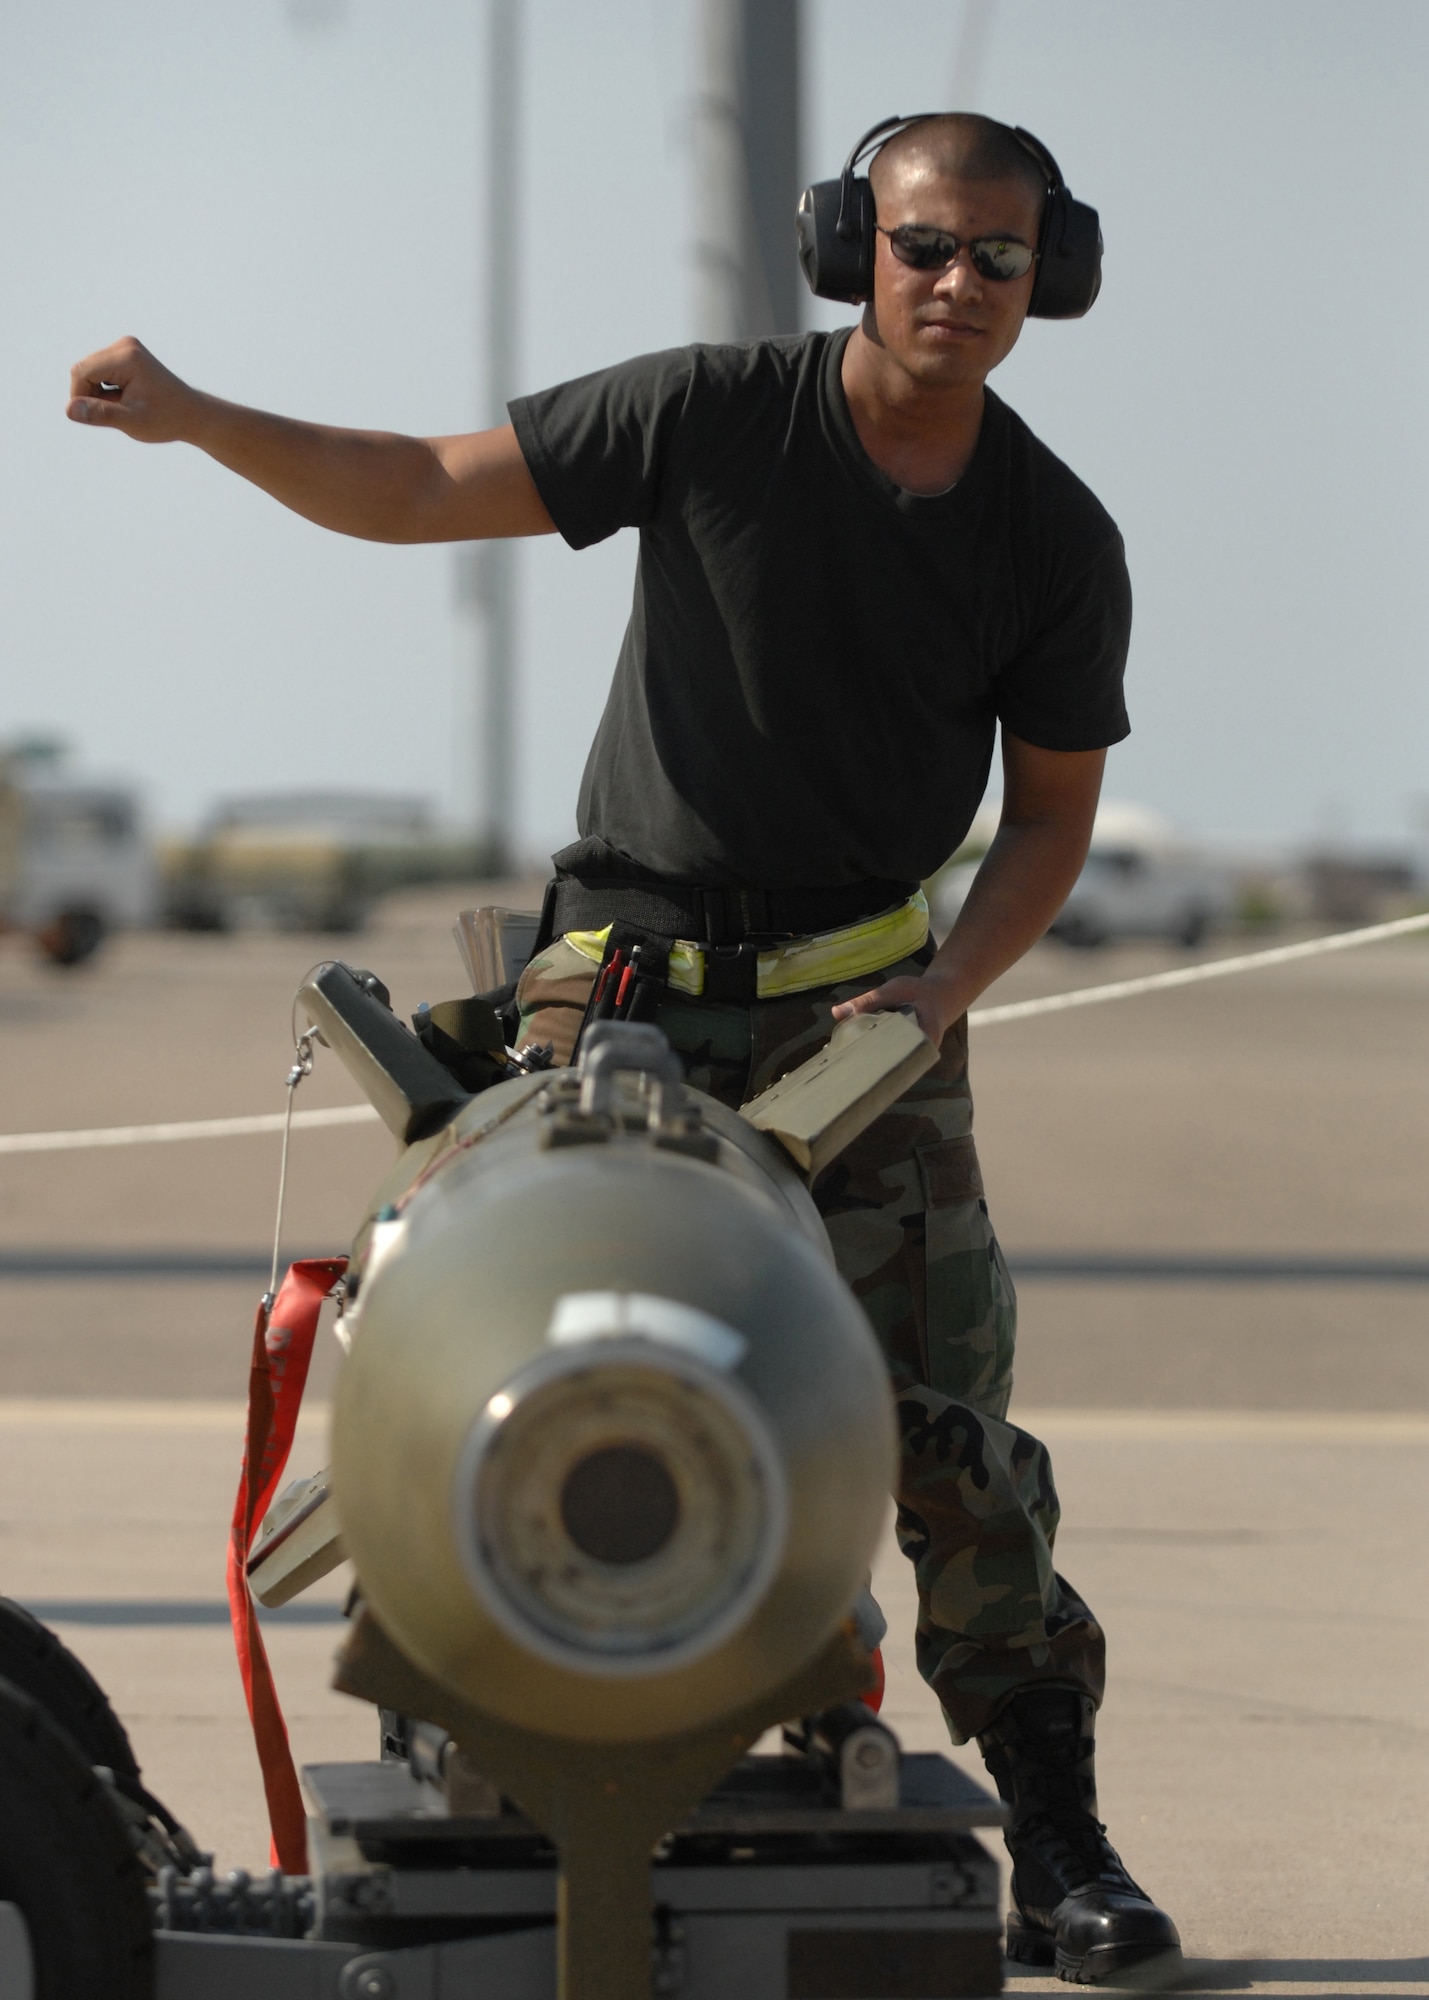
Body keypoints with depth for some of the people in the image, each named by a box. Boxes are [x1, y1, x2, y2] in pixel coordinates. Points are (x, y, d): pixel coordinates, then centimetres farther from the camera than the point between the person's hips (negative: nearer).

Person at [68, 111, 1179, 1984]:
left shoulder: (1060, 542, 0)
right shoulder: (712, 414, -6)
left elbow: (1053, 813, 9)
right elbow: (421, 491, -1)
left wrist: (944, 990, -7)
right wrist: (190, 417, -13)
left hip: (864, 1004, 1)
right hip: (621, 985, -1)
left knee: (946, 1424, -8)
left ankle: (1058, 1848, -1)